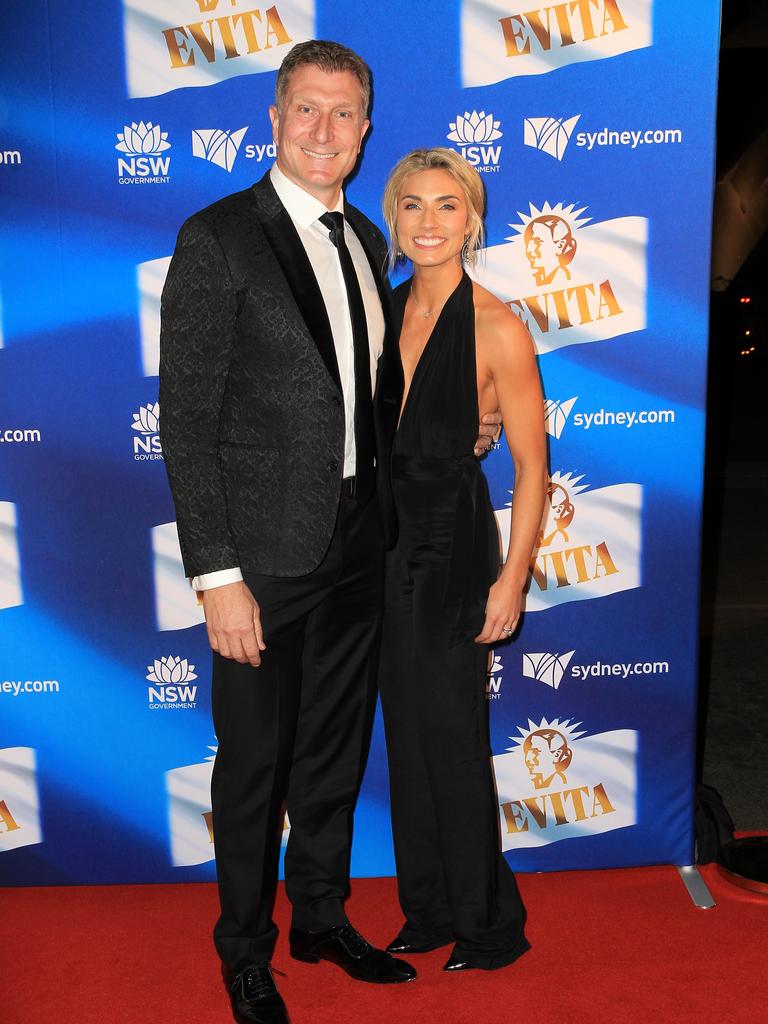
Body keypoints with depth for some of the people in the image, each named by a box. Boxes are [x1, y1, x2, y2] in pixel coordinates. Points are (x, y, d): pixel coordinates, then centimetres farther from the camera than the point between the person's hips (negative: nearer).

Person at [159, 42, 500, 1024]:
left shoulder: (364, 238, 11)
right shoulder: (217, 238, -10)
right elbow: (187, 420, -14)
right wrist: (217, 575, -17)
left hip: (357, 544, 6)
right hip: (267, 554, -6)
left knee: (335, 750, 19)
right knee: (254, 766, 9)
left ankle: (321, 915, 42)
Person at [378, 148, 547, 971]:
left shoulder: (497, 328, -11)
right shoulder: (385, 310, 8)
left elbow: (531, 468, -10)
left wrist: (513, 578, -14)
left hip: (455, 546, -6)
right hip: (387, 540, 6)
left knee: (452, 737, 3)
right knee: (406, 732, 14)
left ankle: (489, 925, 25)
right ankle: (429, 912, 32)